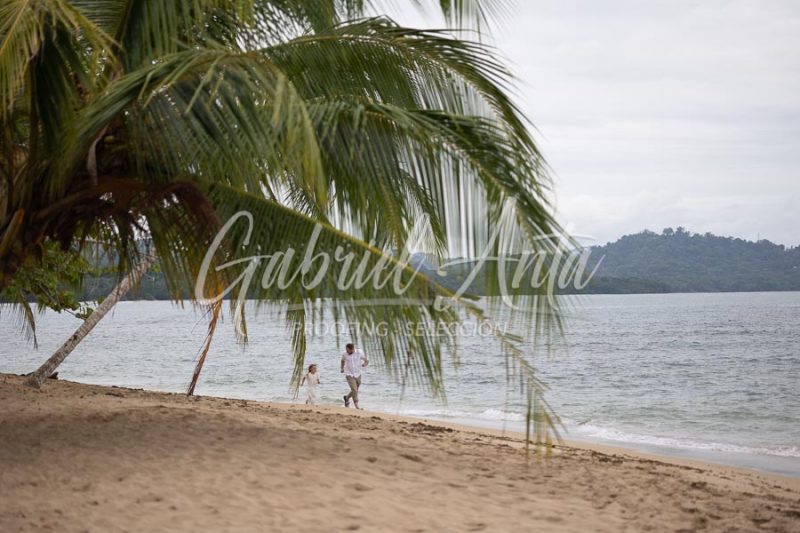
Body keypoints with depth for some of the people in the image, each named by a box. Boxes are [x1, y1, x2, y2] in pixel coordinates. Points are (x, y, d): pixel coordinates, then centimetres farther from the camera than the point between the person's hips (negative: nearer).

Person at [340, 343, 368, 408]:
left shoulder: (359, 353, -13)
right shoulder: (344, 354, -11)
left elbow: (366, 361, -4)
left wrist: (365, 364, -25)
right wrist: (342, 368, 0)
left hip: (358, 375, 2)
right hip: (349, 375, -2)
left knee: (355, 391, 16)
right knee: (354, 390, -16)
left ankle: (347, 397, 45)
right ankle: (357, 407, -8)